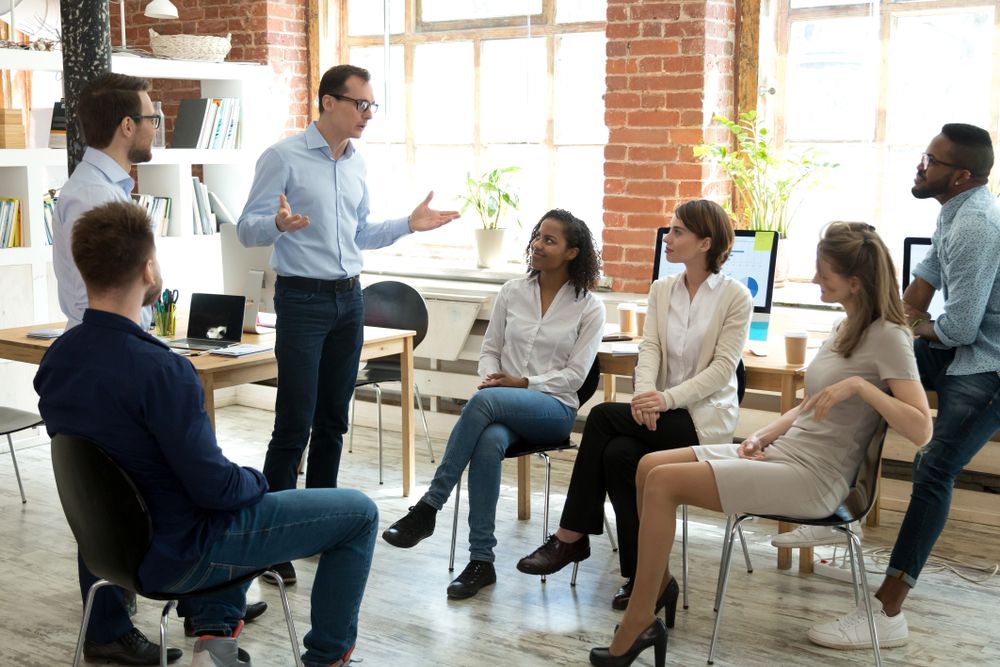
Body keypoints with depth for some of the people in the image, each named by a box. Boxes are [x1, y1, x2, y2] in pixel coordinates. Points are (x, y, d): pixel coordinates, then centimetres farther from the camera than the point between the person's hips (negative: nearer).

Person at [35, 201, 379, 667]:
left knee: (244, 489, 36)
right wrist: (257, 481, -2)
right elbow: (215, 486, -25)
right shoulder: (159, 371, -30)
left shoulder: (55, 359, -4)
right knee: (359, 512, 4)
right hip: (179, 556, -8)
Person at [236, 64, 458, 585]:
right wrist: (279, 223, -32)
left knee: (332, 421, 11)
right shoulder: (284, 157, -8)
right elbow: (247, 229, -11)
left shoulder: (356, 164, 12)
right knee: (294, 424, -8)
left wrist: (408, 225, 9)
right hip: (302, 298, -6)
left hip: (348, 298, 7)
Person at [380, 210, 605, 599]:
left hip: (554, 407, -3)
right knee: (488, 443, -36)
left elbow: (575, 374, -3)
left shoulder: (589, 307, 1)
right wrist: (490, 375, -8)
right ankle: (481, 560, -30)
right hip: (502, 406, 3)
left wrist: (523, 383, -14)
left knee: (484, 400, -36)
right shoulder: (512, 293, 11)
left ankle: (428, 507, -30)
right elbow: (490, 348, 14)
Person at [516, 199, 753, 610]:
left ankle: (572, 537, -13)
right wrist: (645, 395, -20)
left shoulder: (735, 296, -4)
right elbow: (650, 348, 1)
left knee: (603, 417, -25)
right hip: (665, 412, 5)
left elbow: (723, 367, -11)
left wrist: (668, 397, -24)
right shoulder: (661, 290, 12)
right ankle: (642, 577, -18)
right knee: (617, 453, -27)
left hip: (706, 418, -5)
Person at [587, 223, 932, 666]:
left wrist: (860, 385, -30)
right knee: (649, 466, -1)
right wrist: (766, 434, 6)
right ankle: (659, 583, 13)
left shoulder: (887, 336, -13)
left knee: (662, 483, -18)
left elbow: (921, 430, -21)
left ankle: (636, 628, -9)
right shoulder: (848, 327, 13)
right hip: (785, 452, 9)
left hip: (812, 479, -9)